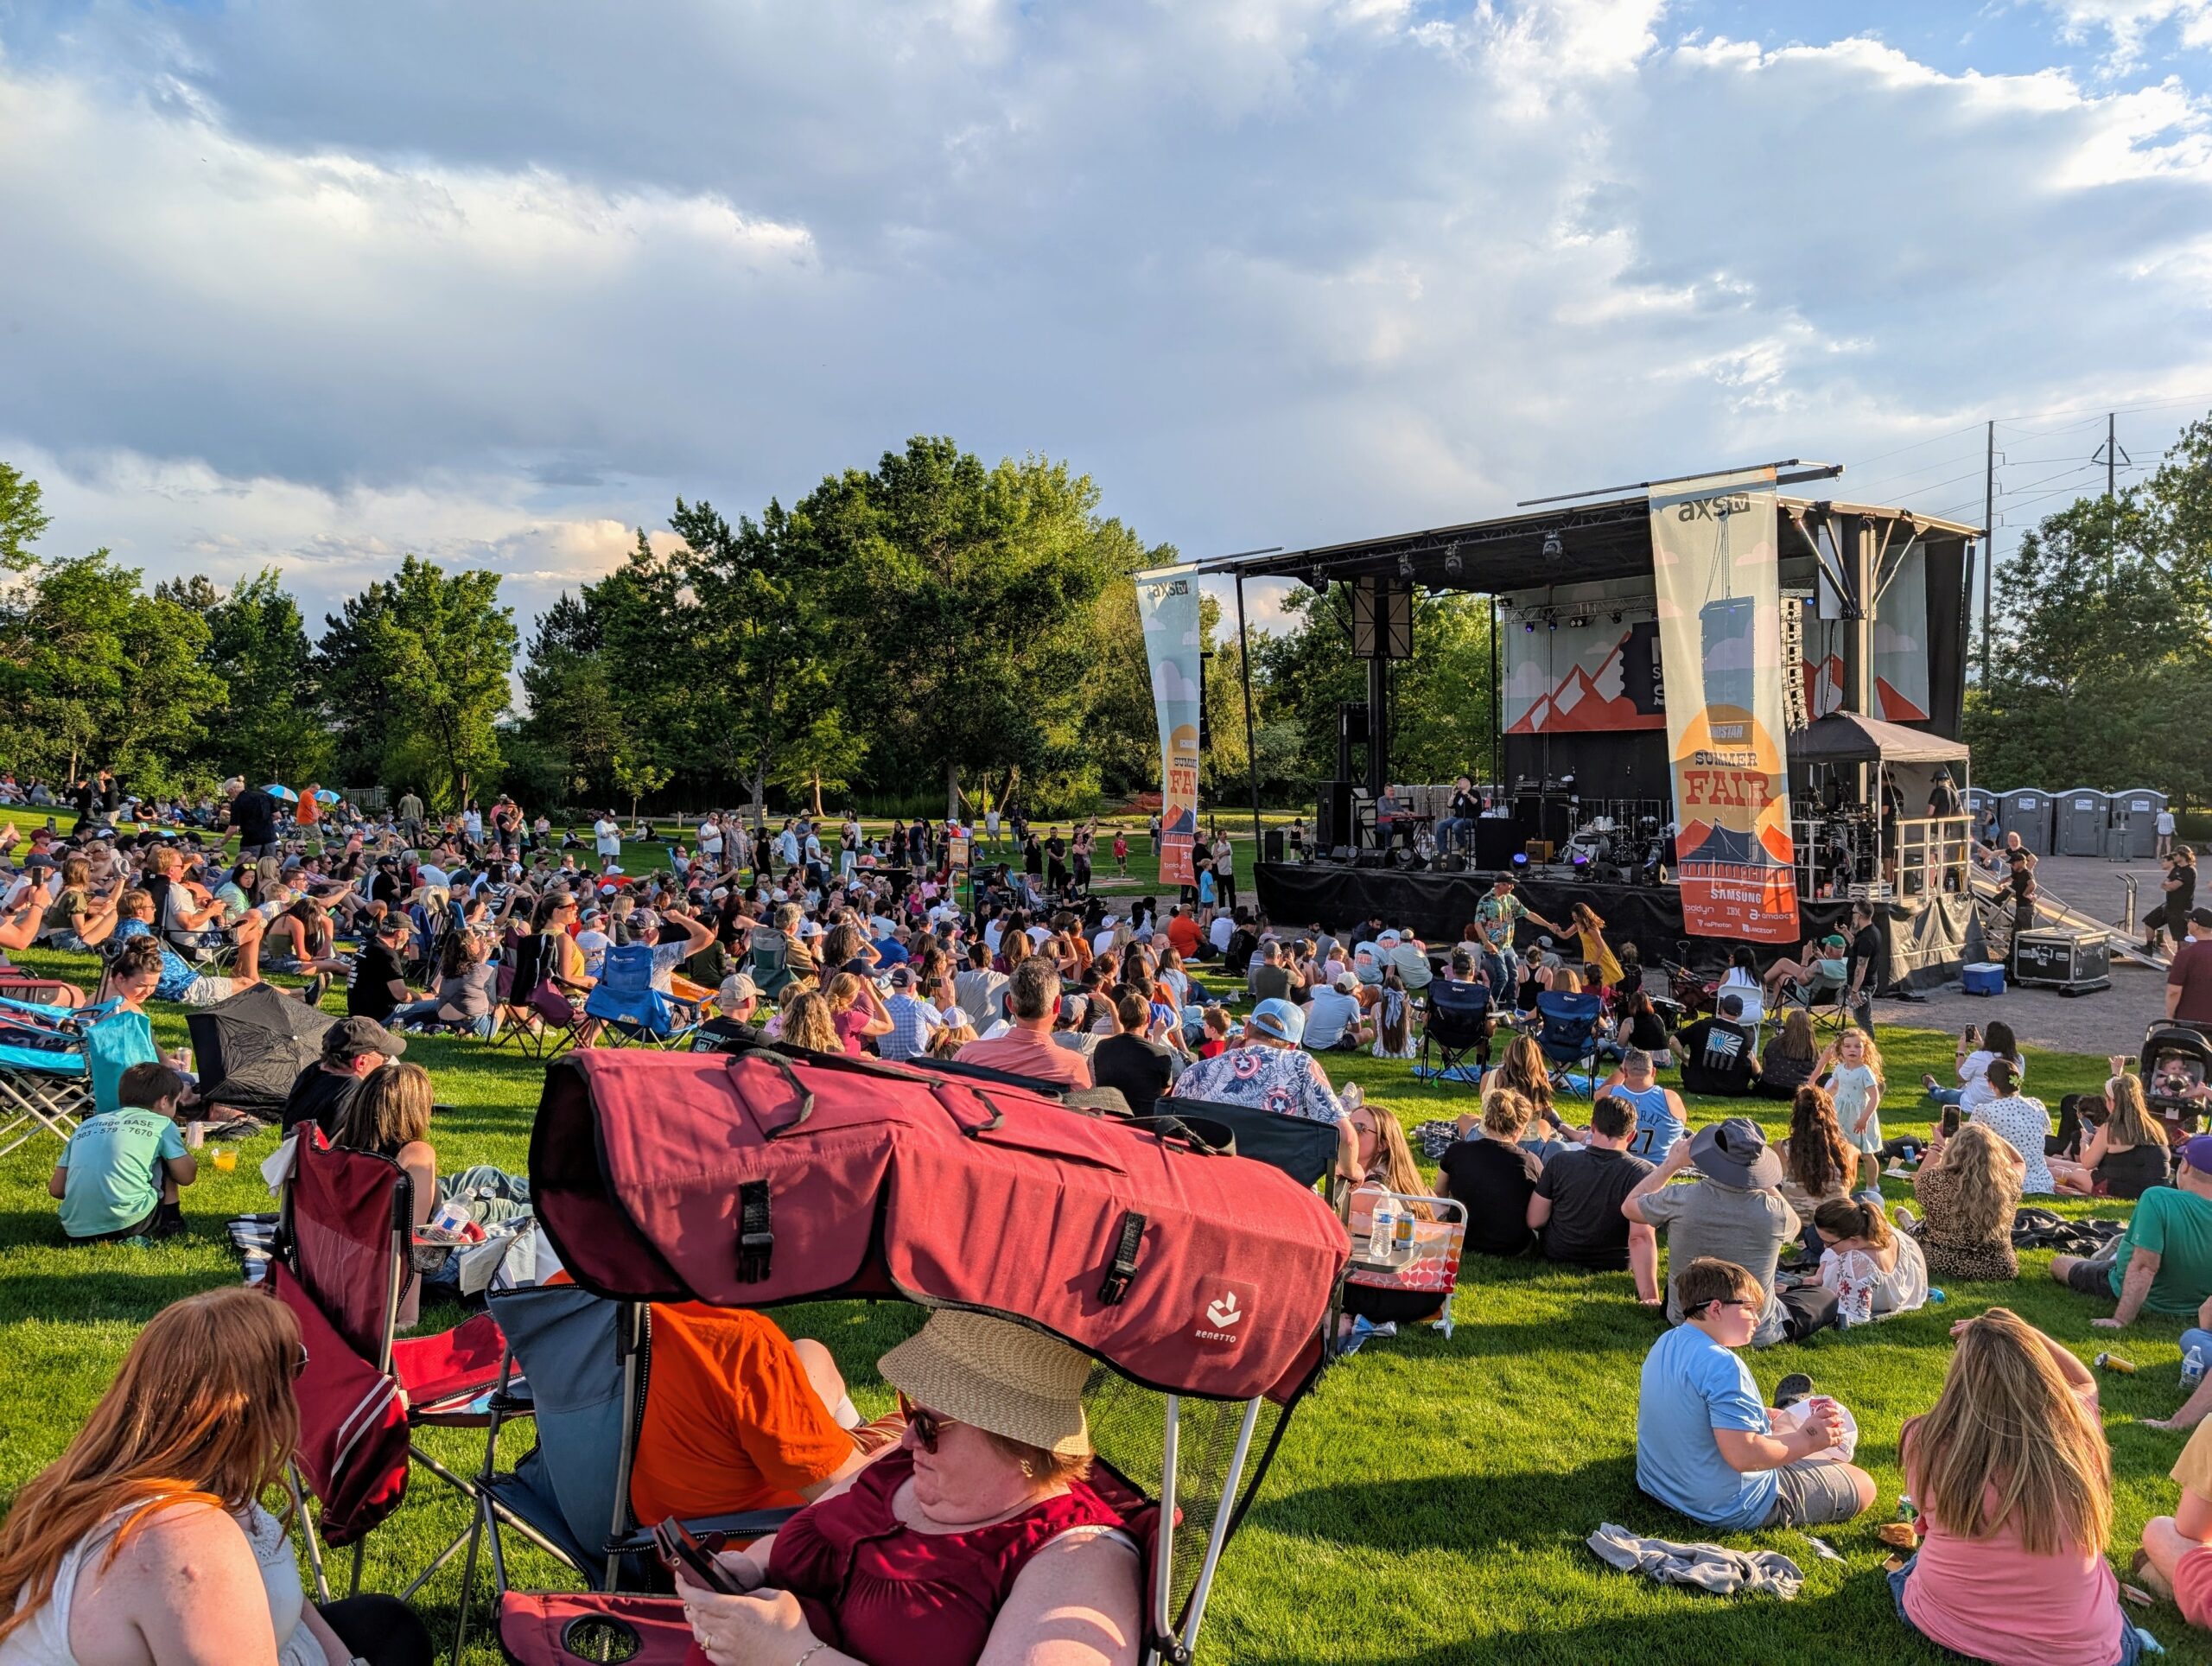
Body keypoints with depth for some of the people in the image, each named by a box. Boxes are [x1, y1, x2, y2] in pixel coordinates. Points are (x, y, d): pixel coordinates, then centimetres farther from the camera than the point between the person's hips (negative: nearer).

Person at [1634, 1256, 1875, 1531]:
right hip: (1728, 1510, -9)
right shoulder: (1721, 1365, -28)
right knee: (1862, 1485, 3)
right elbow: (1743, 1455, -32)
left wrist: (1768, 1414, 5)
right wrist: (1807, 1441, -19)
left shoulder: (1665, 1344, 1)